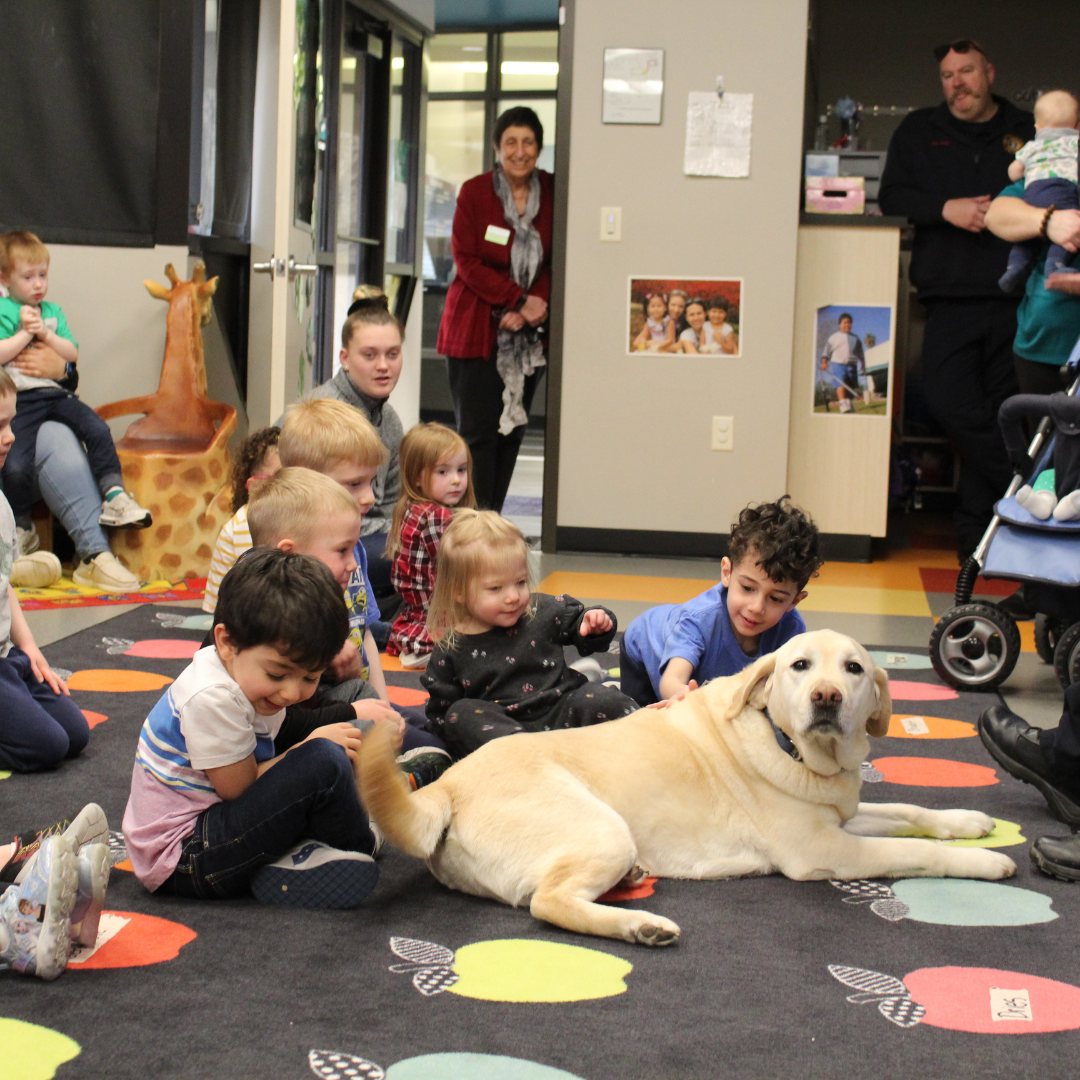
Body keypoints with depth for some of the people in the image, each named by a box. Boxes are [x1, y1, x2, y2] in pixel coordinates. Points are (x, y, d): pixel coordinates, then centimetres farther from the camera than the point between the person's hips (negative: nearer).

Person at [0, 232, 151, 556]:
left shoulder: (53, 311, 18)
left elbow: (72, 353, 9)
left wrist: (45, 333, -5)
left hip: (56, 393, 5)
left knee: (98, 429, -19)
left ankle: (114, 496, -14)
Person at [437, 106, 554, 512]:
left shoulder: (553, 192, 4)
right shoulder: (474, 192, -4)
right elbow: (467, 261, -7)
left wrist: (537, 305, -11)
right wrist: (520, 299, -13)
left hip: (528, 331, 3)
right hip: (475, 327, -3)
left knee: (512, 431, 5)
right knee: (478, 431, -7)